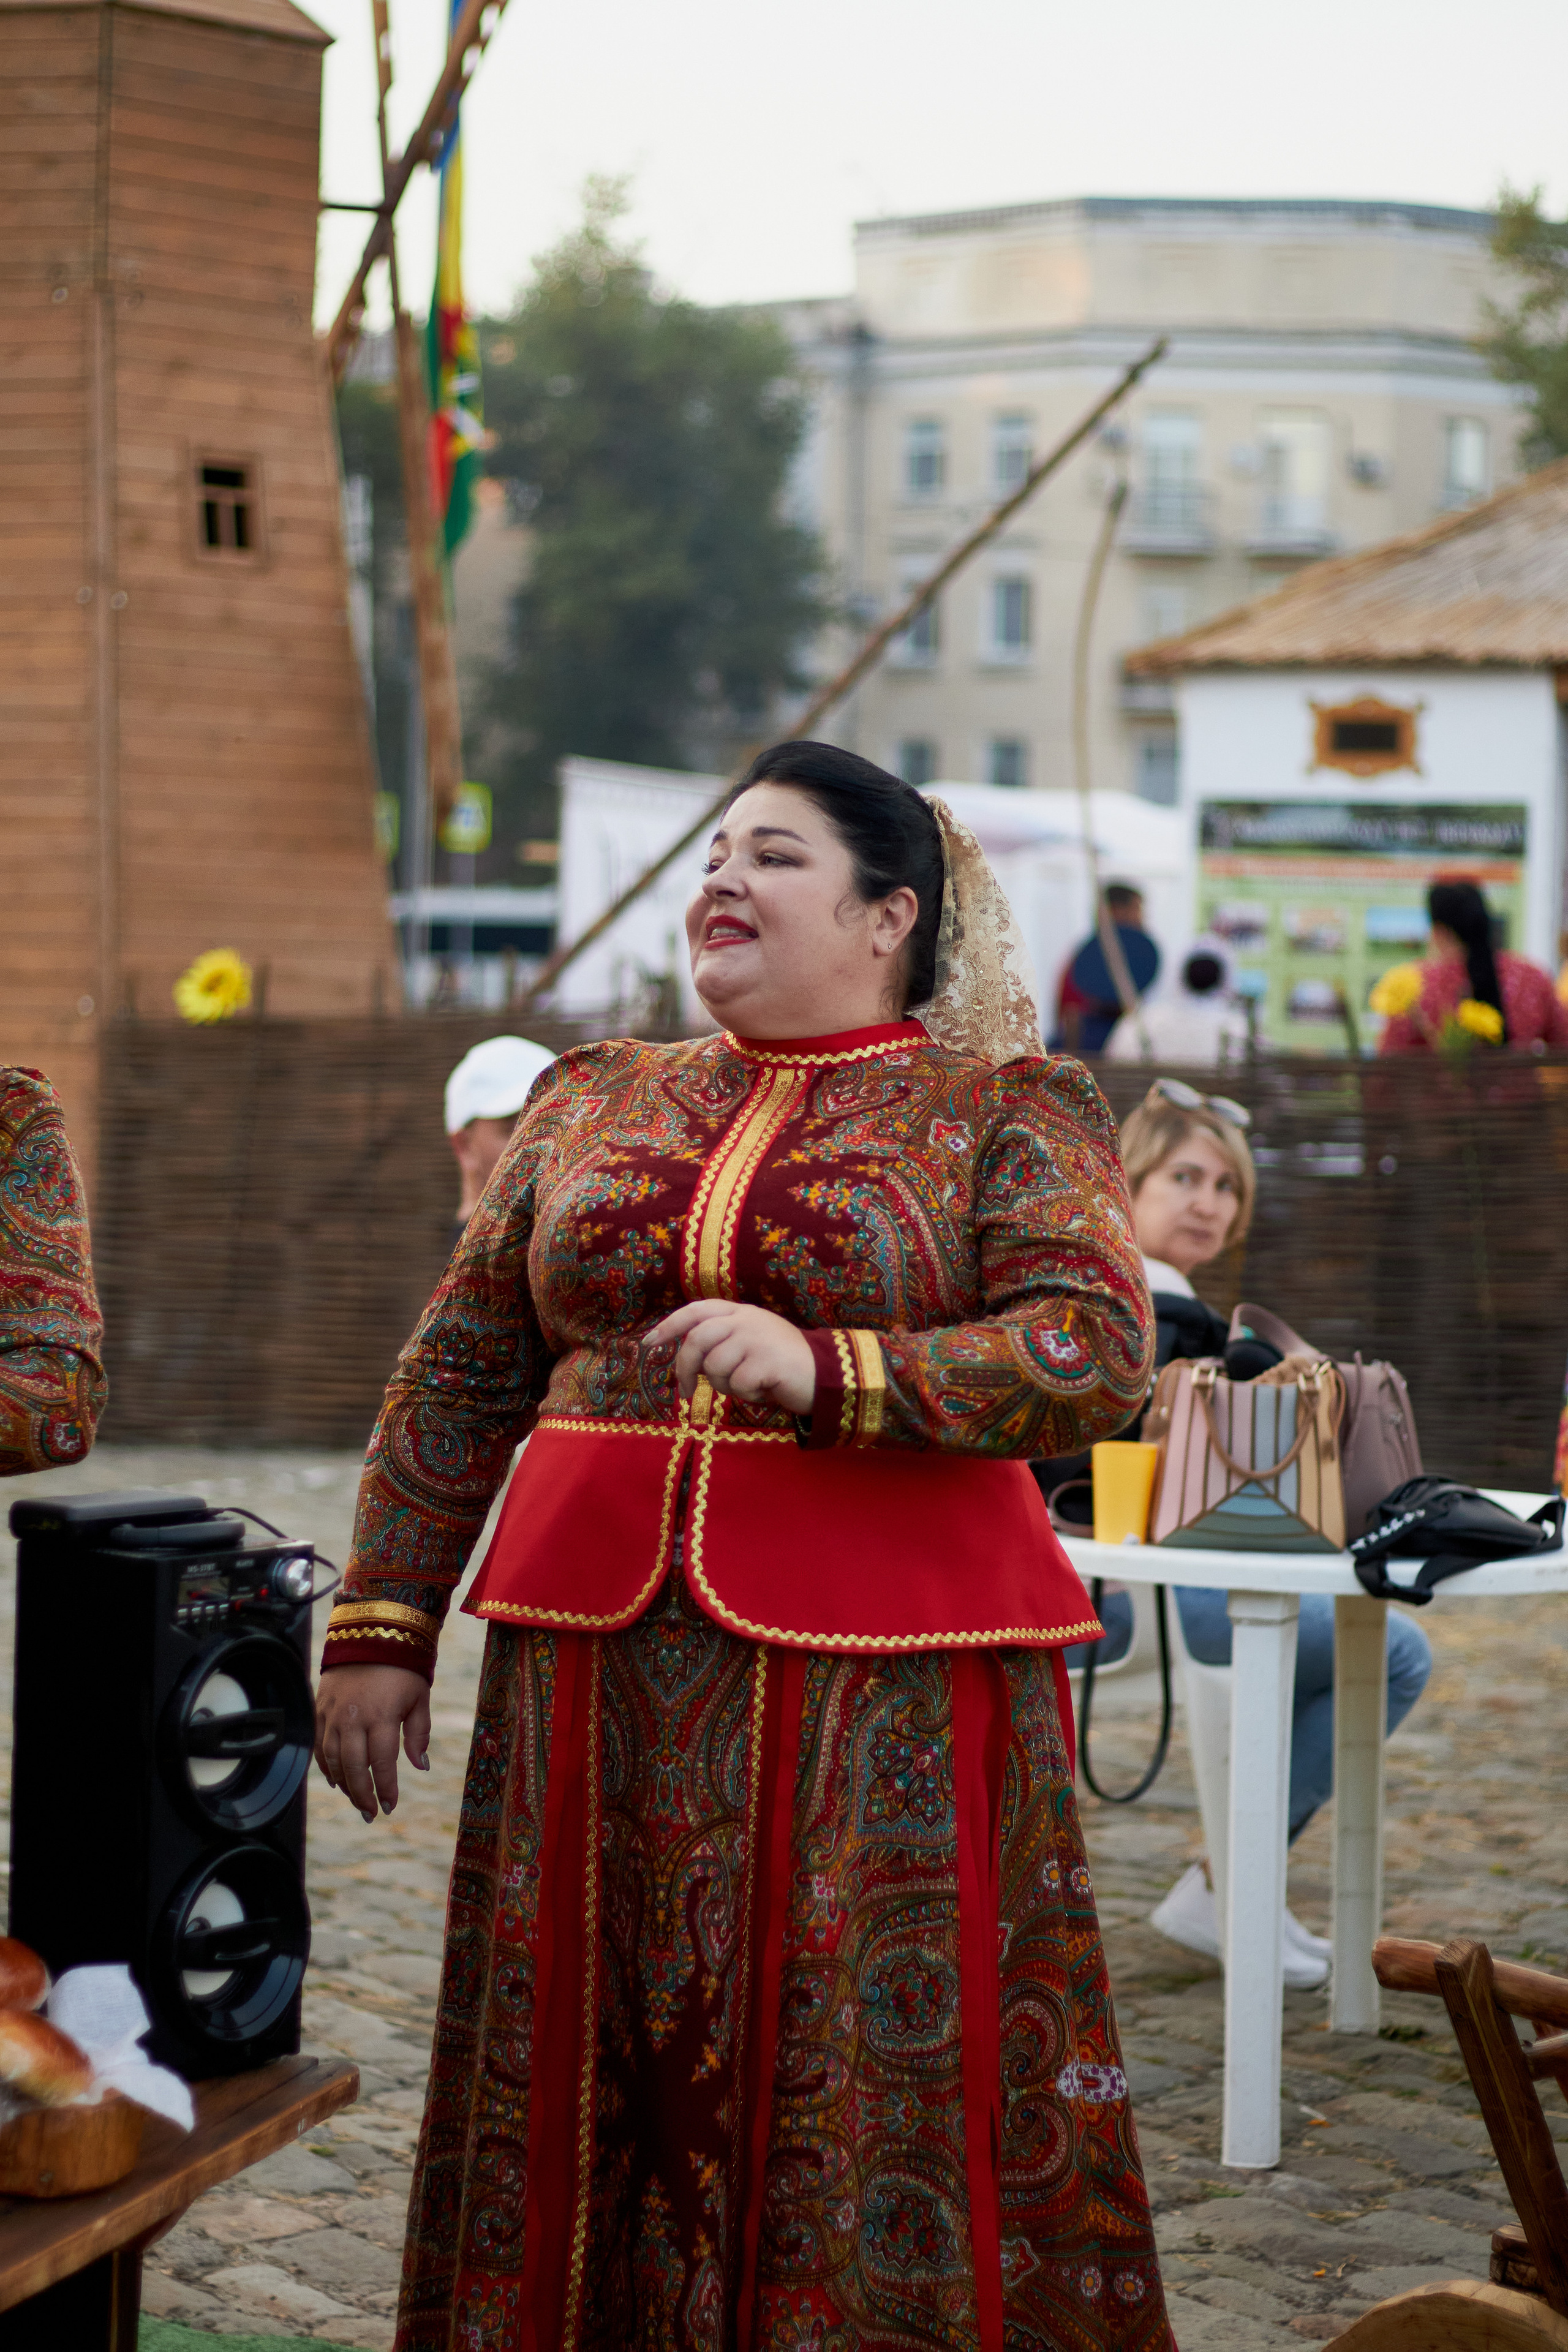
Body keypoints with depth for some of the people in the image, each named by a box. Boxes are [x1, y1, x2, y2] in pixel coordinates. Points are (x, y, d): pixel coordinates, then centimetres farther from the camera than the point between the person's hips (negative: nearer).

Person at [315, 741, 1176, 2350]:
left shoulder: (1009, 1114, 3)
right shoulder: (592, 1103, 15)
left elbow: (1097, 1356, -10)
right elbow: (457, 1378, 14)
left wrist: (827, 1372, -21)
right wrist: (380, 1623, 6)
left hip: (883, 1681, -4)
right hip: (602, 1671, 4)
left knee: (875, 2093, -2)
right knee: (590, 2083, 6)